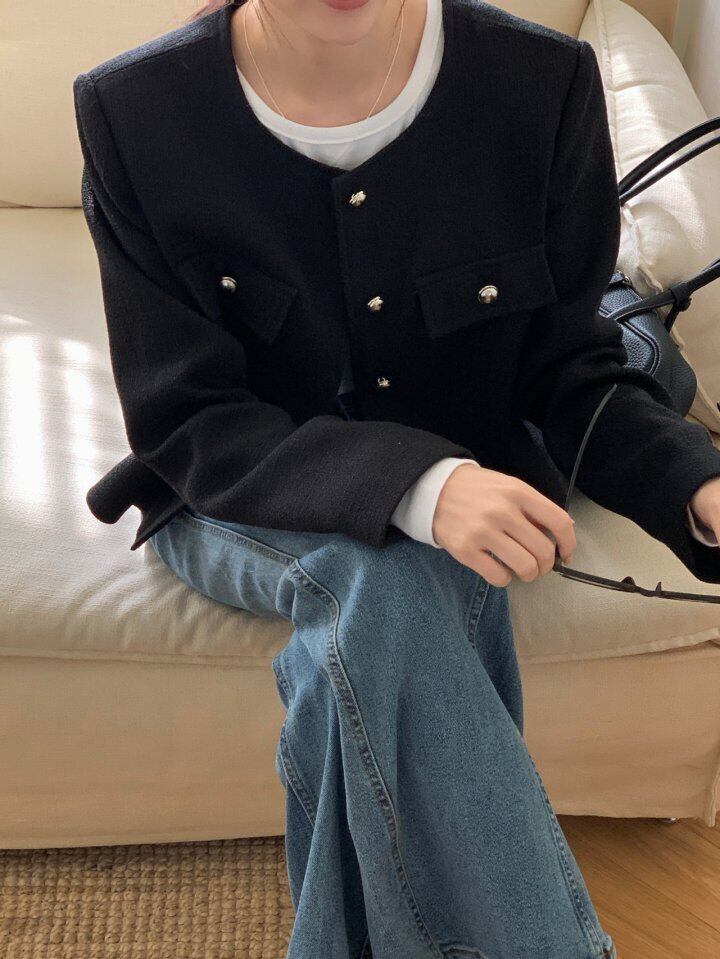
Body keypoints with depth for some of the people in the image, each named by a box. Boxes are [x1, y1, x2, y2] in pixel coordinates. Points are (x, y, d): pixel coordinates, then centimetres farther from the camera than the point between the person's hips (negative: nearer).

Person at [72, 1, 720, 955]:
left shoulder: (545, 84, -14)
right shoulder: (134, 112, -16)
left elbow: (566, 367, -5)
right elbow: (186, 424, -15)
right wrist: (414, 484, -33)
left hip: (470, 485, 1)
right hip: (241, 508, -1)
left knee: (372, 621, -31)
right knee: (387, 579, -33)